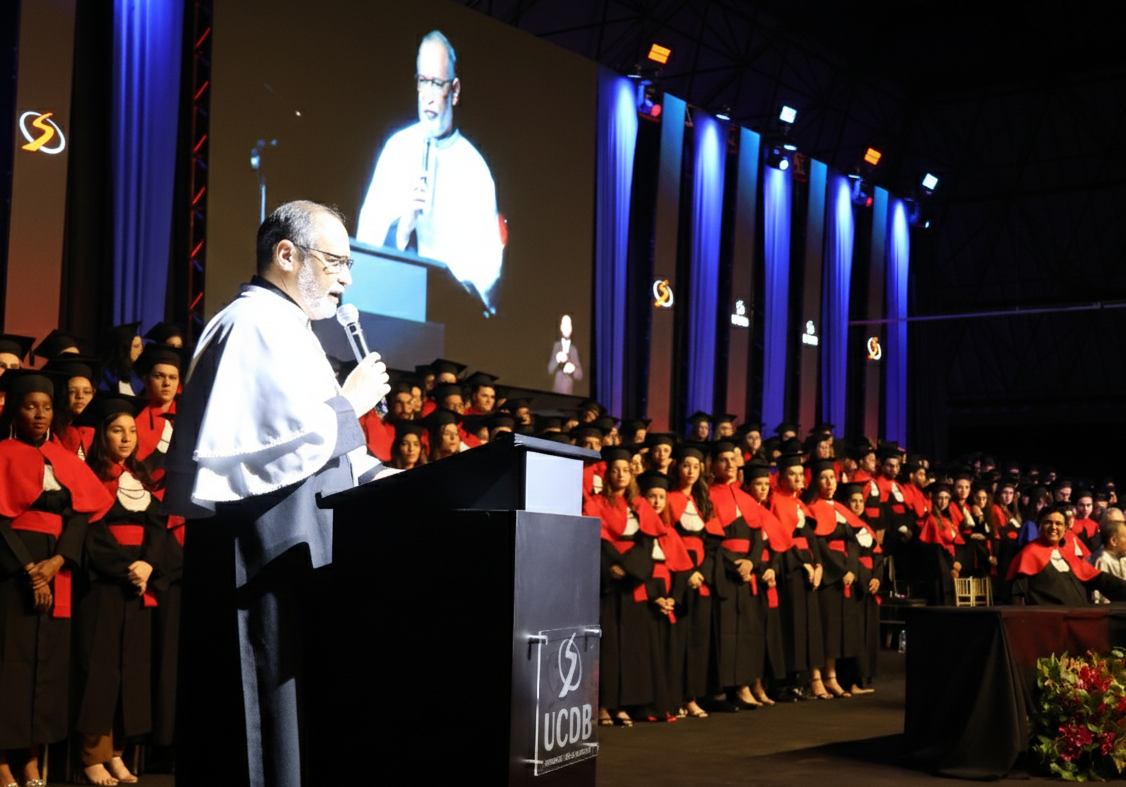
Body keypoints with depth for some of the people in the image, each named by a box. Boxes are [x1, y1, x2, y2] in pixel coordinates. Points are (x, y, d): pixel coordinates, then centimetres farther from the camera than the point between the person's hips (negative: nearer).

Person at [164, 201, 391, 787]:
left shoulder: (286, 329, 21)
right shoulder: (255, 323, -12)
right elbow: (284, 438, -23)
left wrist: (378, 475, 12)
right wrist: (350, 403, -8)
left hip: (292, 562, 11)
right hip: (261, 559, -11)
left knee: (299, 725, 11)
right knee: (268, 731, -7)